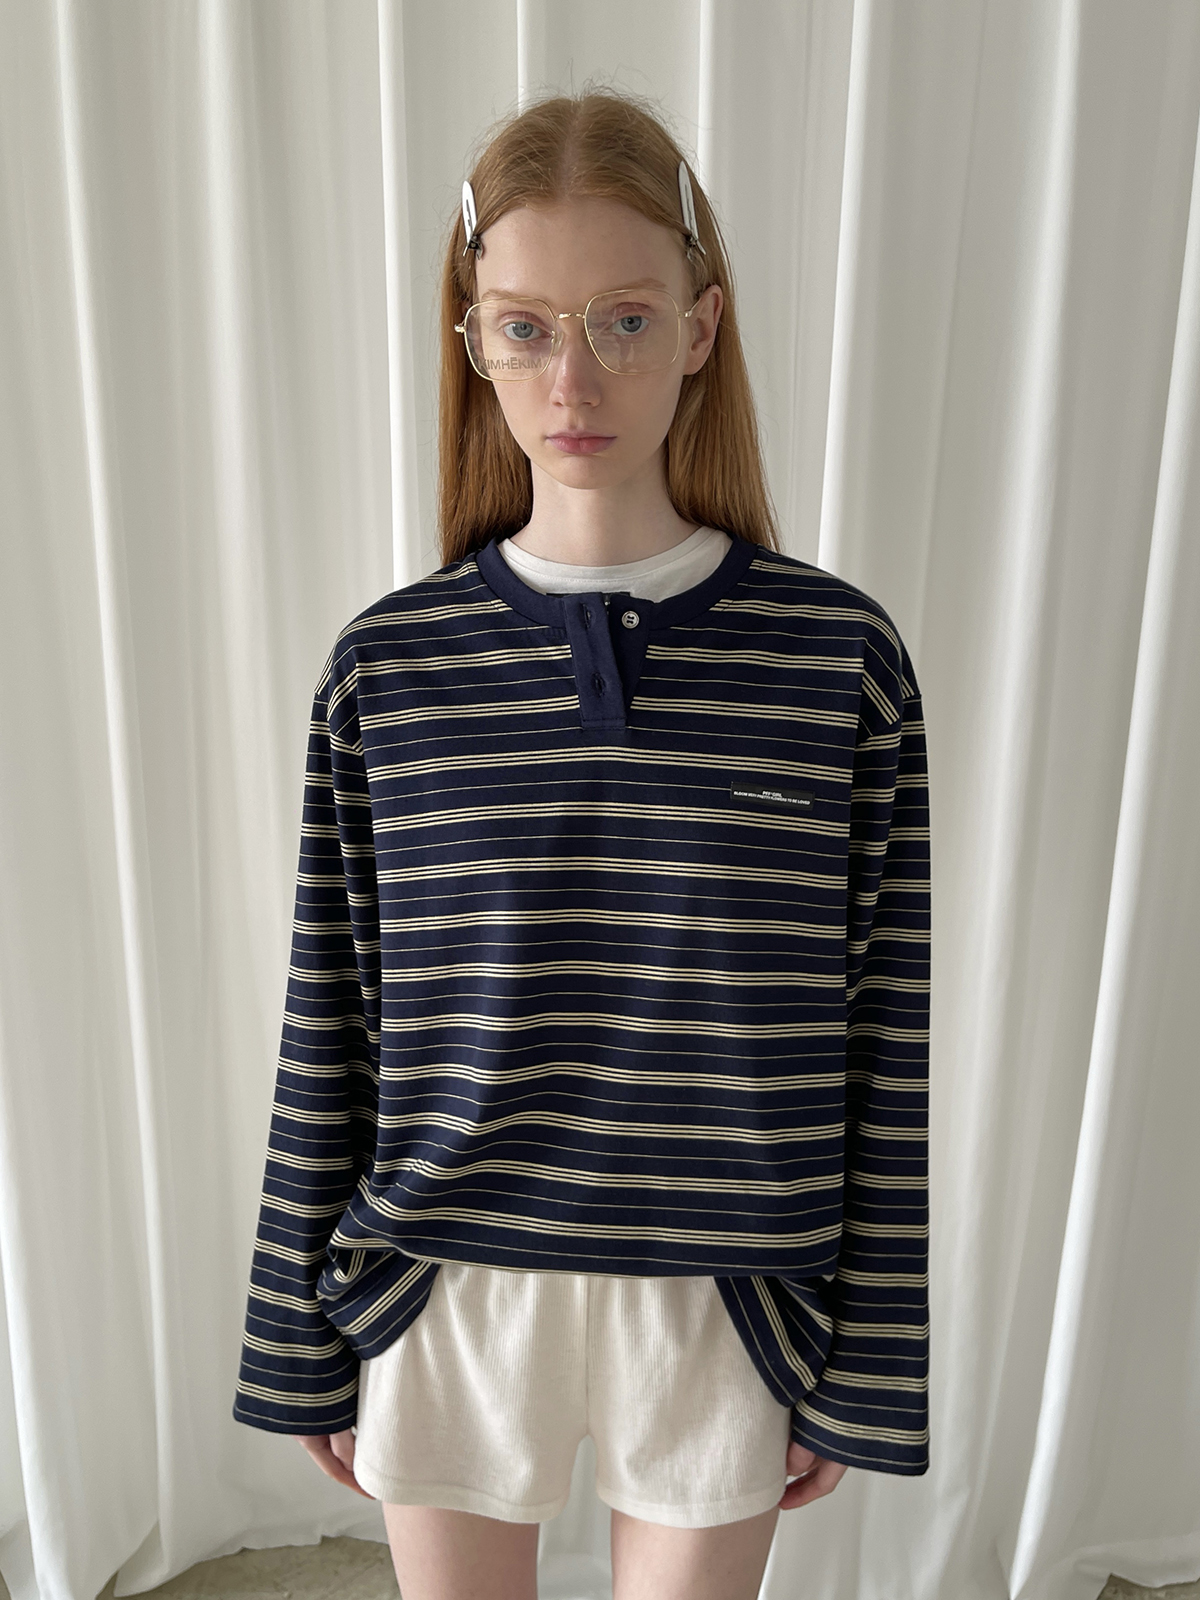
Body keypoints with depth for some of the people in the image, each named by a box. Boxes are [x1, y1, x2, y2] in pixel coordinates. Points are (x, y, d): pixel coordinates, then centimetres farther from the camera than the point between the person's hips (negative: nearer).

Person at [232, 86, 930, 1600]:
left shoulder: (843, 656, -10)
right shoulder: (387, 665, -8)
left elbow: (884, 1050, -4)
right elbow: (328, 1035, -2)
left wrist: (864, 1372, 1)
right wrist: (301, 1343, 5)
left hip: (719, 1303, 0)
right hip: (448, 1296, 1)